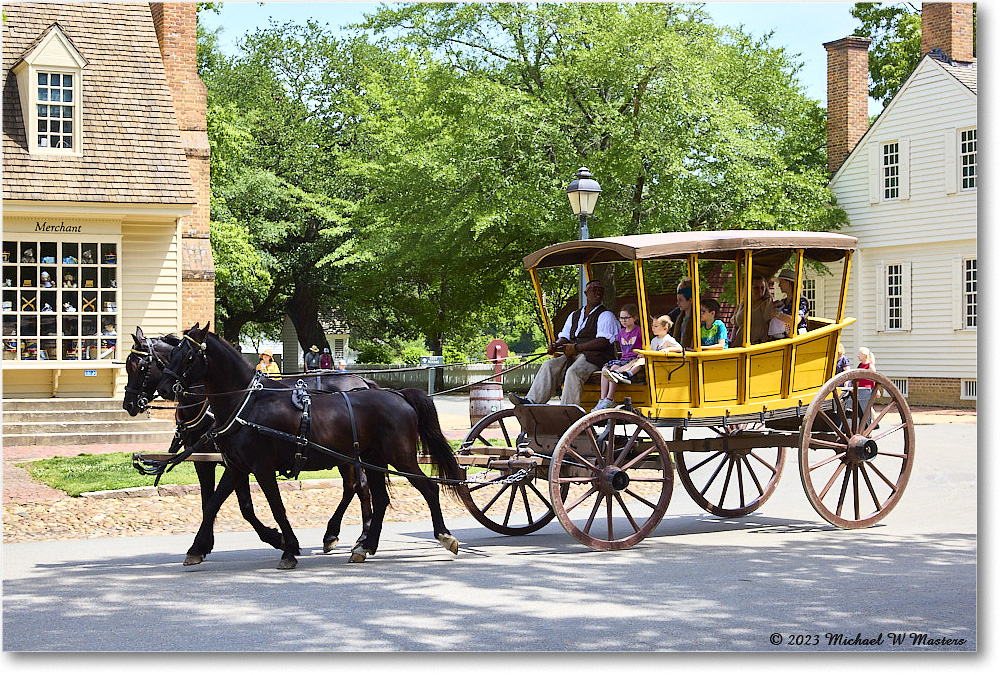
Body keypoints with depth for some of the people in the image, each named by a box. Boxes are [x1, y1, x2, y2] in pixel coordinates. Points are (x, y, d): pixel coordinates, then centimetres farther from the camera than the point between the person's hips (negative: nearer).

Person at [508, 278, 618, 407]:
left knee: (573, 372, -34)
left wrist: (576, 348, -17)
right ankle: (531, 401, -28)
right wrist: (556, 345, -7)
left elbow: (603, 342, -12)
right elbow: (565, 337, 19)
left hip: (596, 356, -6)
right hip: (573, 355, 7)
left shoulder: (606, 315, 2)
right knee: (549, 365, -16)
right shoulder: (574, 316, 23)